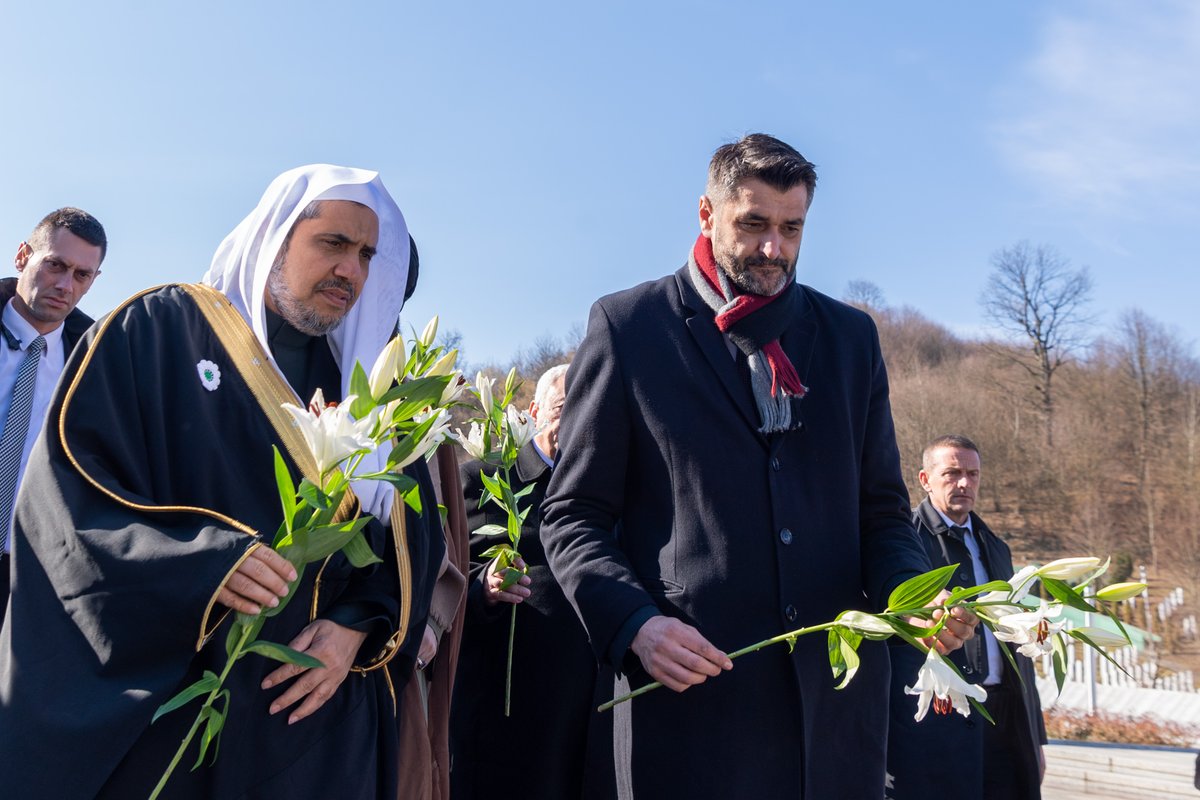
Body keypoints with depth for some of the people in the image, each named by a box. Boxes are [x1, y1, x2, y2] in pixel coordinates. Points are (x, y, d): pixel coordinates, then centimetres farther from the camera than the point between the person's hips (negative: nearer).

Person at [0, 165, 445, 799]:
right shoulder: (160, 329, -2)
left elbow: (411, 534, 6)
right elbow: (65, 489, -9)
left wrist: (358, 627, -11)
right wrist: (201, 562, -23)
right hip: (156, 699, -3)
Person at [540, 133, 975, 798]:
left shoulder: (850, 336, 12)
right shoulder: (628, 326, 1)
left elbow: (880, 509, 14)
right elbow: (573, 516, 0)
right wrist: (635, 624, -15)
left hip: (835, 694, 4)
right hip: (690, 690, -3)